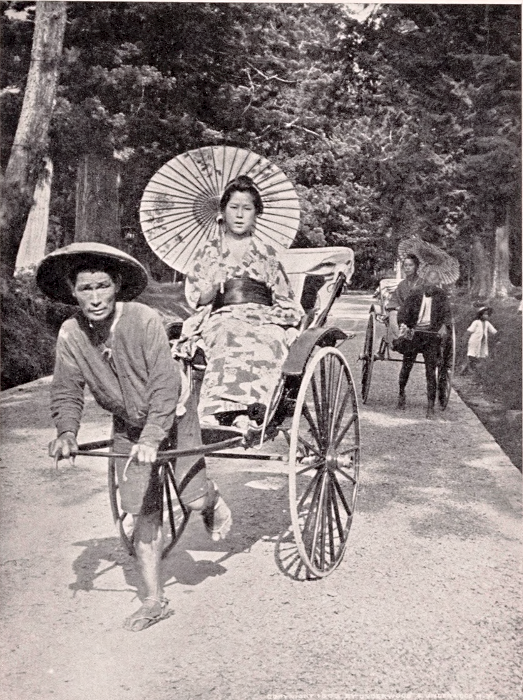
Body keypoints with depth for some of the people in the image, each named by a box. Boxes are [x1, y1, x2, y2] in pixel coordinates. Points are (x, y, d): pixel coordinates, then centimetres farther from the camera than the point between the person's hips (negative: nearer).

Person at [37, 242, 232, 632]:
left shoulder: (145, 321, -29)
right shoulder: (71, 335, -16)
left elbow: (166, 387, -30)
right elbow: (66, 392, -11)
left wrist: (151, 439, -37)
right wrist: (67, 433, -29)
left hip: (174, 414, -3)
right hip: (128, 423, 4)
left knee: (194, 498, -6)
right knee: (142, 510, 2)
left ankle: (214, 503, 33)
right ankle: (154, 600, 15)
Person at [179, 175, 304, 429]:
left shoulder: (266, 253, 18)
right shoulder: (209, 253, 20)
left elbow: (287, 304, 16)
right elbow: (196, 298, 11)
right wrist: (216, 283, -8)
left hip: (263, 320, 0)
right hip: (221, 320, 0)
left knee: (260, 344, -37)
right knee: (230, 339, -38)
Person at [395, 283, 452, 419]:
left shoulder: (441, 296, 5)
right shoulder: (415, 294, 1)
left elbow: (446, 312, -5)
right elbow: (403, 310, -6)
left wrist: (444, 326, -26)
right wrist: (403, 324, -27)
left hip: (432, 336, 0)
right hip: (413, 334, 0)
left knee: (431, 372, -2)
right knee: (407, 366, 6)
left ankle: (430, 407, 0)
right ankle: (401, 393, 32)